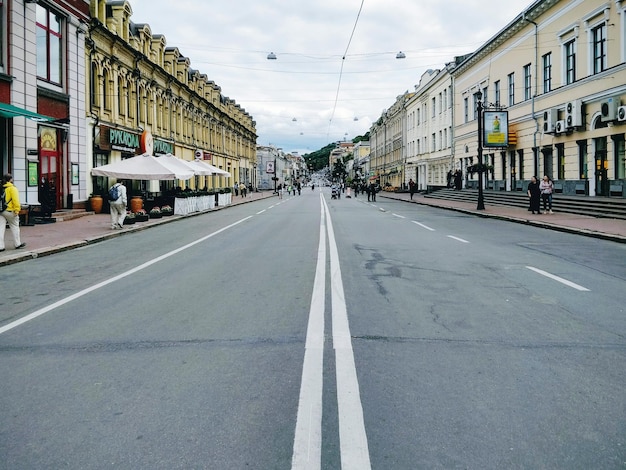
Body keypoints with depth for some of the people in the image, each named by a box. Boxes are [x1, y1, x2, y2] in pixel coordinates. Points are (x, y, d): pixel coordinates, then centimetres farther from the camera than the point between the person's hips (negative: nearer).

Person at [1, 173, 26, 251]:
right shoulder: (12, 188, -9)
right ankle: (17, 244, 17)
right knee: (15, 227, 10)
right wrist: (17, 210, -15)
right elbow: (15, 200, -17)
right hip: (9, 211, -5)